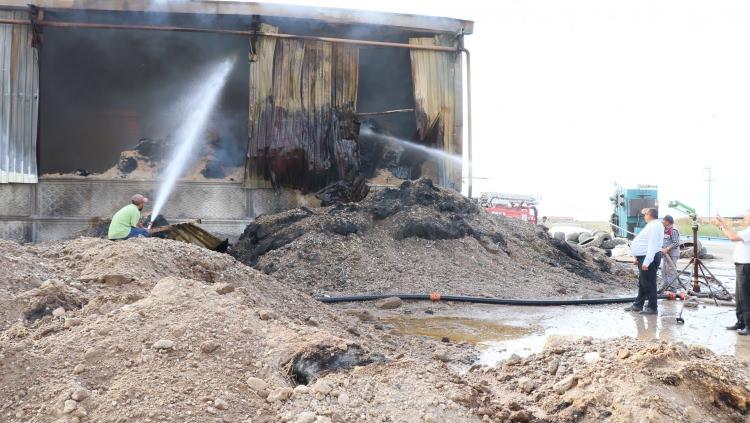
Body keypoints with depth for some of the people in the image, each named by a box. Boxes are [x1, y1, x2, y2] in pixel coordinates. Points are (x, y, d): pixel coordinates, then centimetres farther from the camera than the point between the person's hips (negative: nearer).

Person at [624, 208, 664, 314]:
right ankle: (638, 305, 26)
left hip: (649, 258, -11)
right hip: (644, 257, 11)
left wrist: (646, 262, -28)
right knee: (642, 283, 17)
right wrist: (639, 258, 22)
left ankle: (652, 308, 0)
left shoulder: (655, 226, -18)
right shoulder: (652, 225, 16)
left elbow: (652, 246, -25)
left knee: (649, 284, -6)